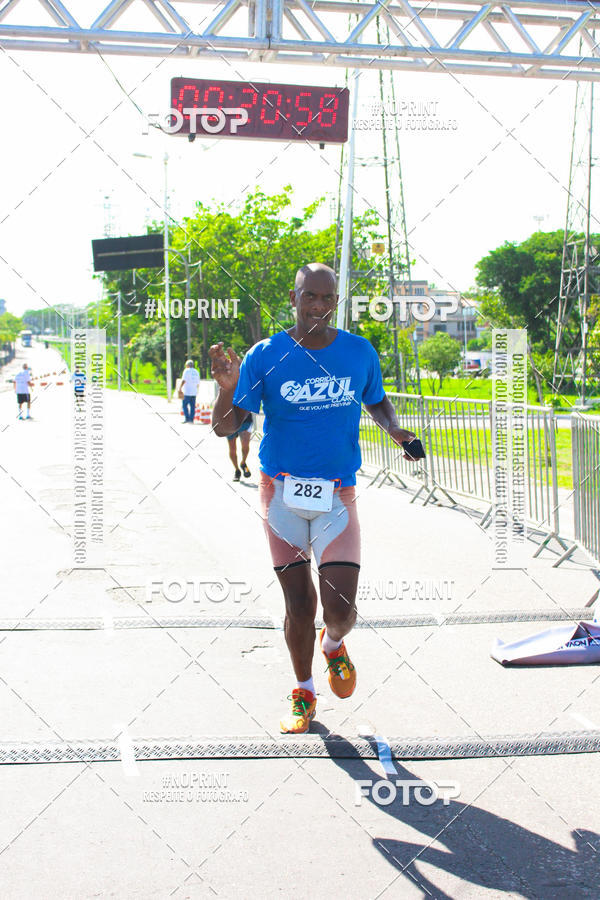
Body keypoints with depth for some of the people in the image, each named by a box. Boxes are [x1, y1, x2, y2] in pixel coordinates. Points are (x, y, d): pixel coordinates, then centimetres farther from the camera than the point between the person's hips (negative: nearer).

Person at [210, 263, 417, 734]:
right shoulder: (266, 356, -5)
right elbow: (225, 427, -8)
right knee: (299, 605, 4)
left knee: (341, 610, -9)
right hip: (282, 493, 0)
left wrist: (394, 427, 0)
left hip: (337, 496, 1)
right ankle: (304, 693, 30)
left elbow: (377, 401, 20)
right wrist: (227, 389, -28)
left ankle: (333, 644, 30)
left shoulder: (360, 352, 1)